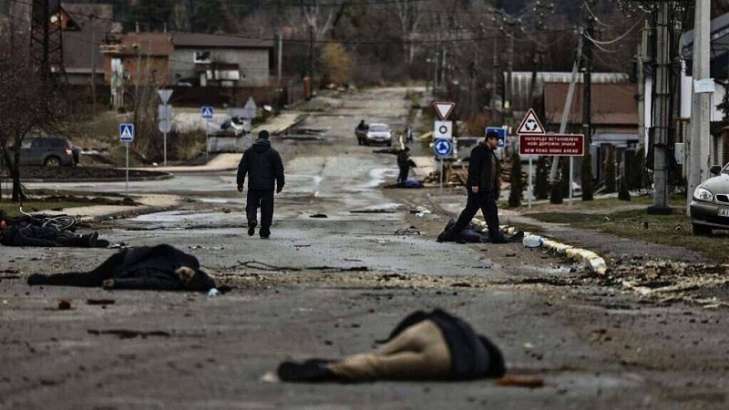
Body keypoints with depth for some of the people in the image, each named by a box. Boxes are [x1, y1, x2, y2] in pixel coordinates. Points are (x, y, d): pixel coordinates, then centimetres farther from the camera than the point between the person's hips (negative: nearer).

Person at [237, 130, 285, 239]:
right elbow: (279, 170, 0)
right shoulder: (273, 153, 0)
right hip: (268, 186, -1)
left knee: (251, 205, 11)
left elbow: (242, 168, 4)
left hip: (253, 186, 1)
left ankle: (252, 219, -20)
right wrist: (280, 184, 8)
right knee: (267, 209, 6)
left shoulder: (249, 151, 5)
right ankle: (265, 231, 6)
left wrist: (240, 183, 10)